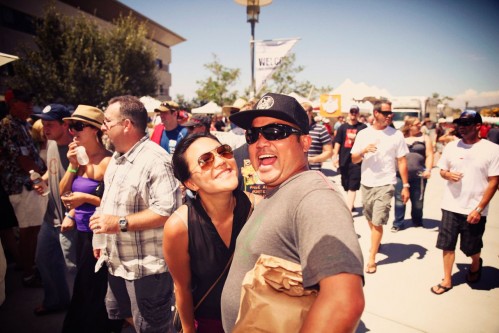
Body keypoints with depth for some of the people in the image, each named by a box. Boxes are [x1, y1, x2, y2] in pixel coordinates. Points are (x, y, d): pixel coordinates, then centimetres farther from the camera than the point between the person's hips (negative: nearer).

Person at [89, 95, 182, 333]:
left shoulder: (155, 160, -24)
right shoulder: (118, 157, 8)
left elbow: (167, 210, -31)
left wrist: (120, 223, -28)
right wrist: (101, 236, 16)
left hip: (147, 266, -9)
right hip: (118, 261, 10)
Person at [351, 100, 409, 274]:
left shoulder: (396, 134, -4)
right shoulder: (363, 134, 2)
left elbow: (402, 161, -1)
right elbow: (354, 159, 3)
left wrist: (405, 185, -4)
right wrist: (364, 151, -18)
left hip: (385, 184, -3)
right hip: (366, 183, 3)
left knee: (377, 222, -7)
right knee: (370, 220, 19)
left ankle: (372, 258, 5)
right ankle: (376, 242, 45)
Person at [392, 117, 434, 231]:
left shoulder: (425, 138, 7)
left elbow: (429, 155, 0)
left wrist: (428, 169, -14)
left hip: (418, 175, 0)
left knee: (417, 200, 9)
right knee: (399, 199, 1)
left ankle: (417, 222, 27)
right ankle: (398, 223, 9)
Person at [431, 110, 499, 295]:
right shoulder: (451, 146, 2)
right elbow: (442, 170, 13)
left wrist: (479, 209, -13)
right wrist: (448, 174, -13)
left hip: (474, 210, -2)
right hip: (450, 206, 3)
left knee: (472, 249, 15)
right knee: (447, 245, 6)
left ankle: (475, 265, 47)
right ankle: (447, 280, 21)